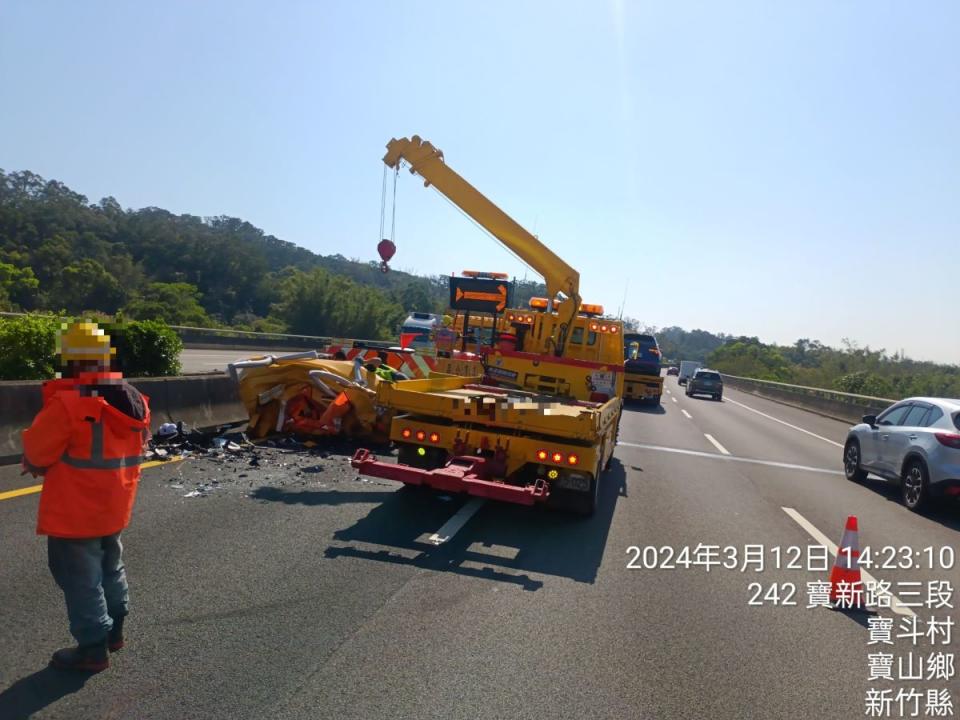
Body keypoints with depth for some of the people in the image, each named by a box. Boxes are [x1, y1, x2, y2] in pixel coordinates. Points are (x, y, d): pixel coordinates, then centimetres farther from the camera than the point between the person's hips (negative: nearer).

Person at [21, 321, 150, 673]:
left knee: (80, 579, 6)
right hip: (114, 507, 8)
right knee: (110, 568, 23)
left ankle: (93, 647, 16)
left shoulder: (68, 403, -24)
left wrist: (34, 464, 10)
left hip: (75, 511, -8)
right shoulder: (133, 400, 1)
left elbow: (36, 451, -14)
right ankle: (113, 630, 37)